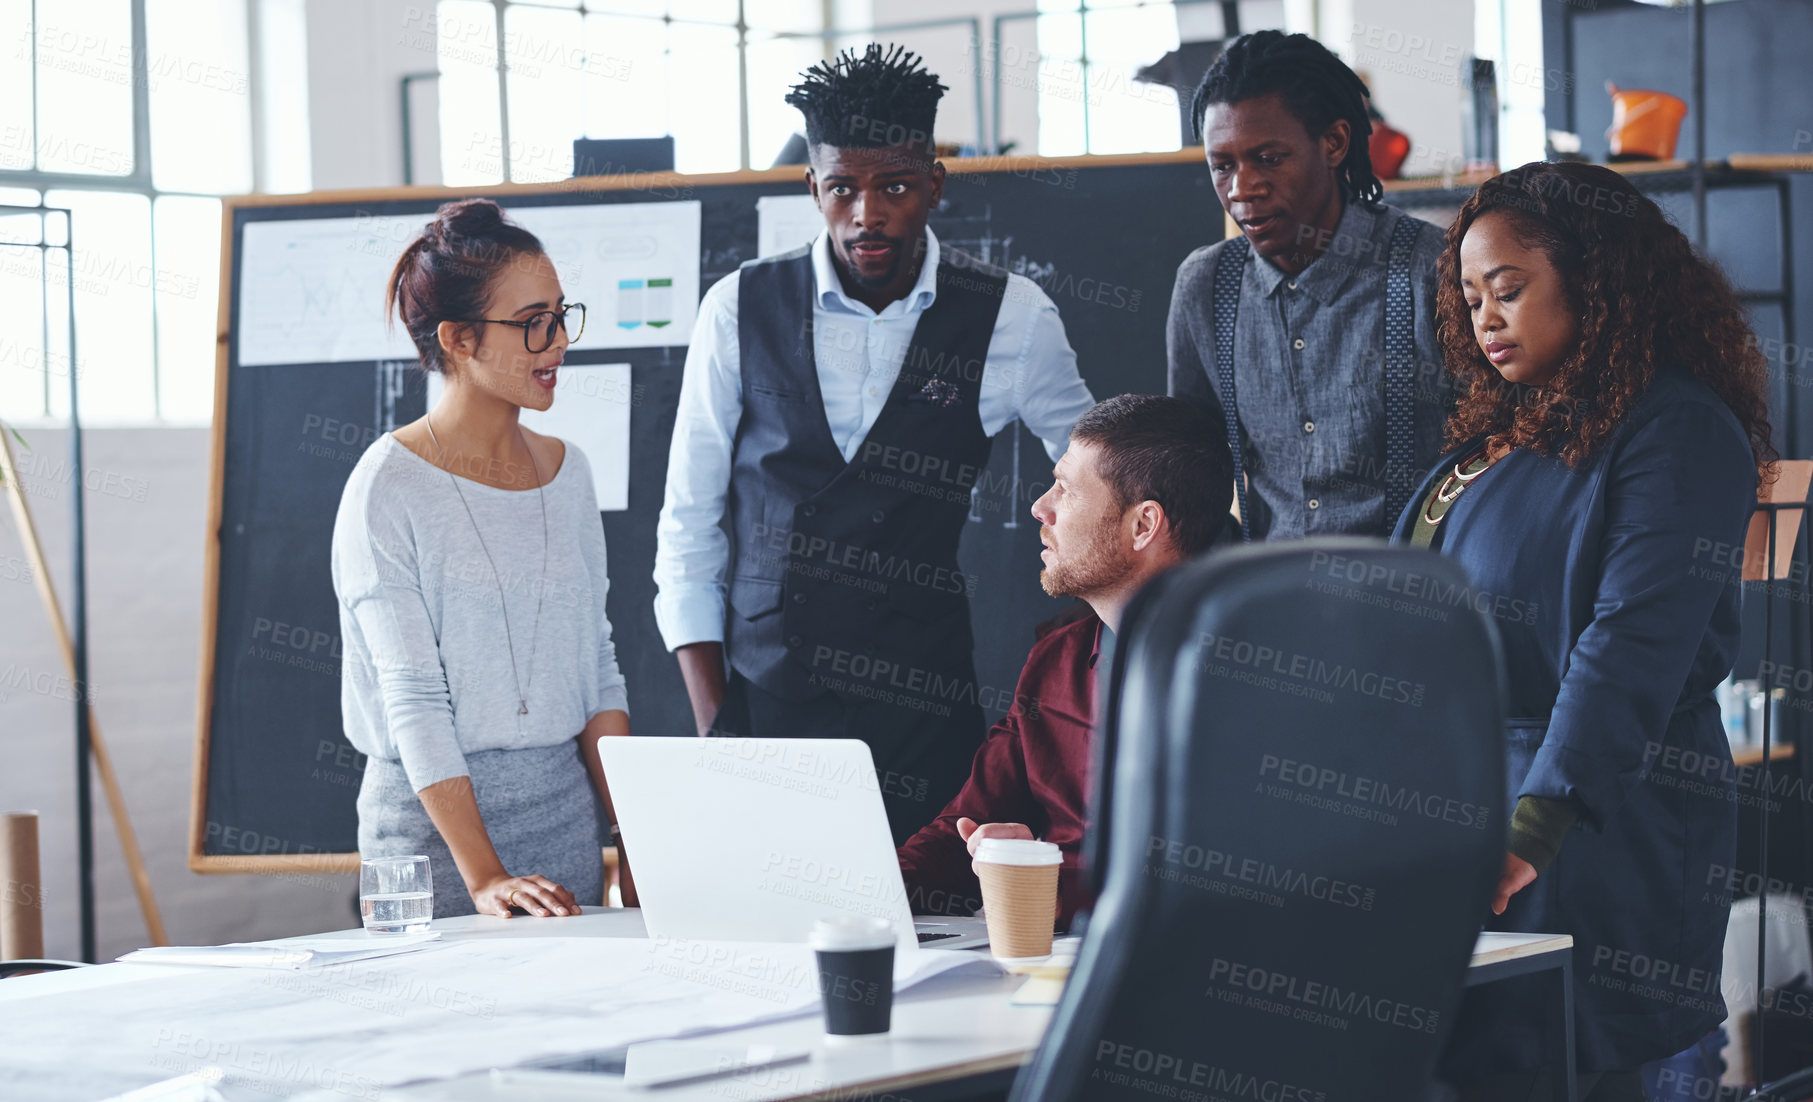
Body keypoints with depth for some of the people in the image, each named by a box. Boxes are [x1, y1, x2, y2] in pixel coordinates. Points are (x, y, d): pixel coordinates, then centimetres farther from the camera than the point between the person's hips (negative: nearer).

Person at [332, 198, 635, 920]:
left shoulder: (567, 473, 9)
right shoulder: (391, 487, -10)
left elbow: (597, 667, 9)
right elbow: (413, 700, -15)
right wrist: (484, 877, -22)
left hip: (565, 801, 5)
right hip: (433, 815, -5)